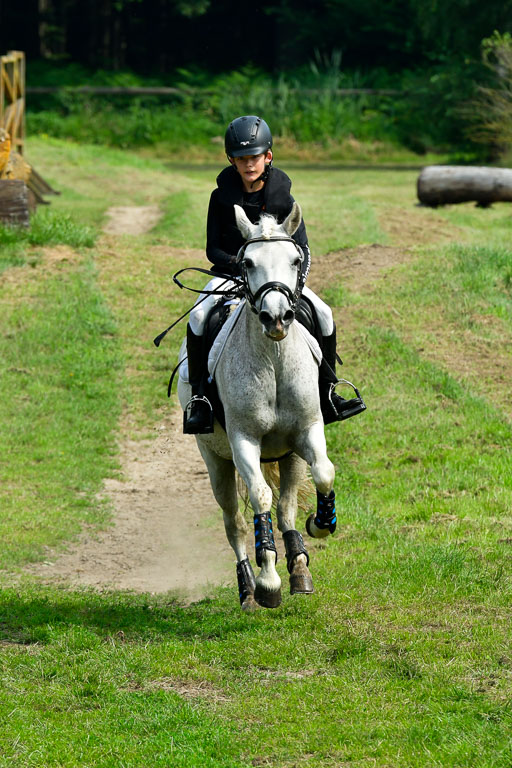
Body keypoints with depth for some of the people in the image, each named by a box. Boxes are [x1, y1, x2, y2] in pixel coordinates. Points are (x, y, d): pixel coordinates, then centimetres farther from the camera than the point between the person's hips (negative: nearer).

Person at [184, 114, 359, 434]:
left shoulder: (282, 197, -3)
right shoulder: (222, 197, -5)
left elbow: (302, 249, -2)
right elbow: (213, 249, -2)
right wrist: (237, 263, -21)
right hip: (230, 272, -1)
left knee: (323, 315, -17)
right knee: (199, 315, -29)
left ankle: (327, 390, 1)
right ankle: (199, 395, -19)